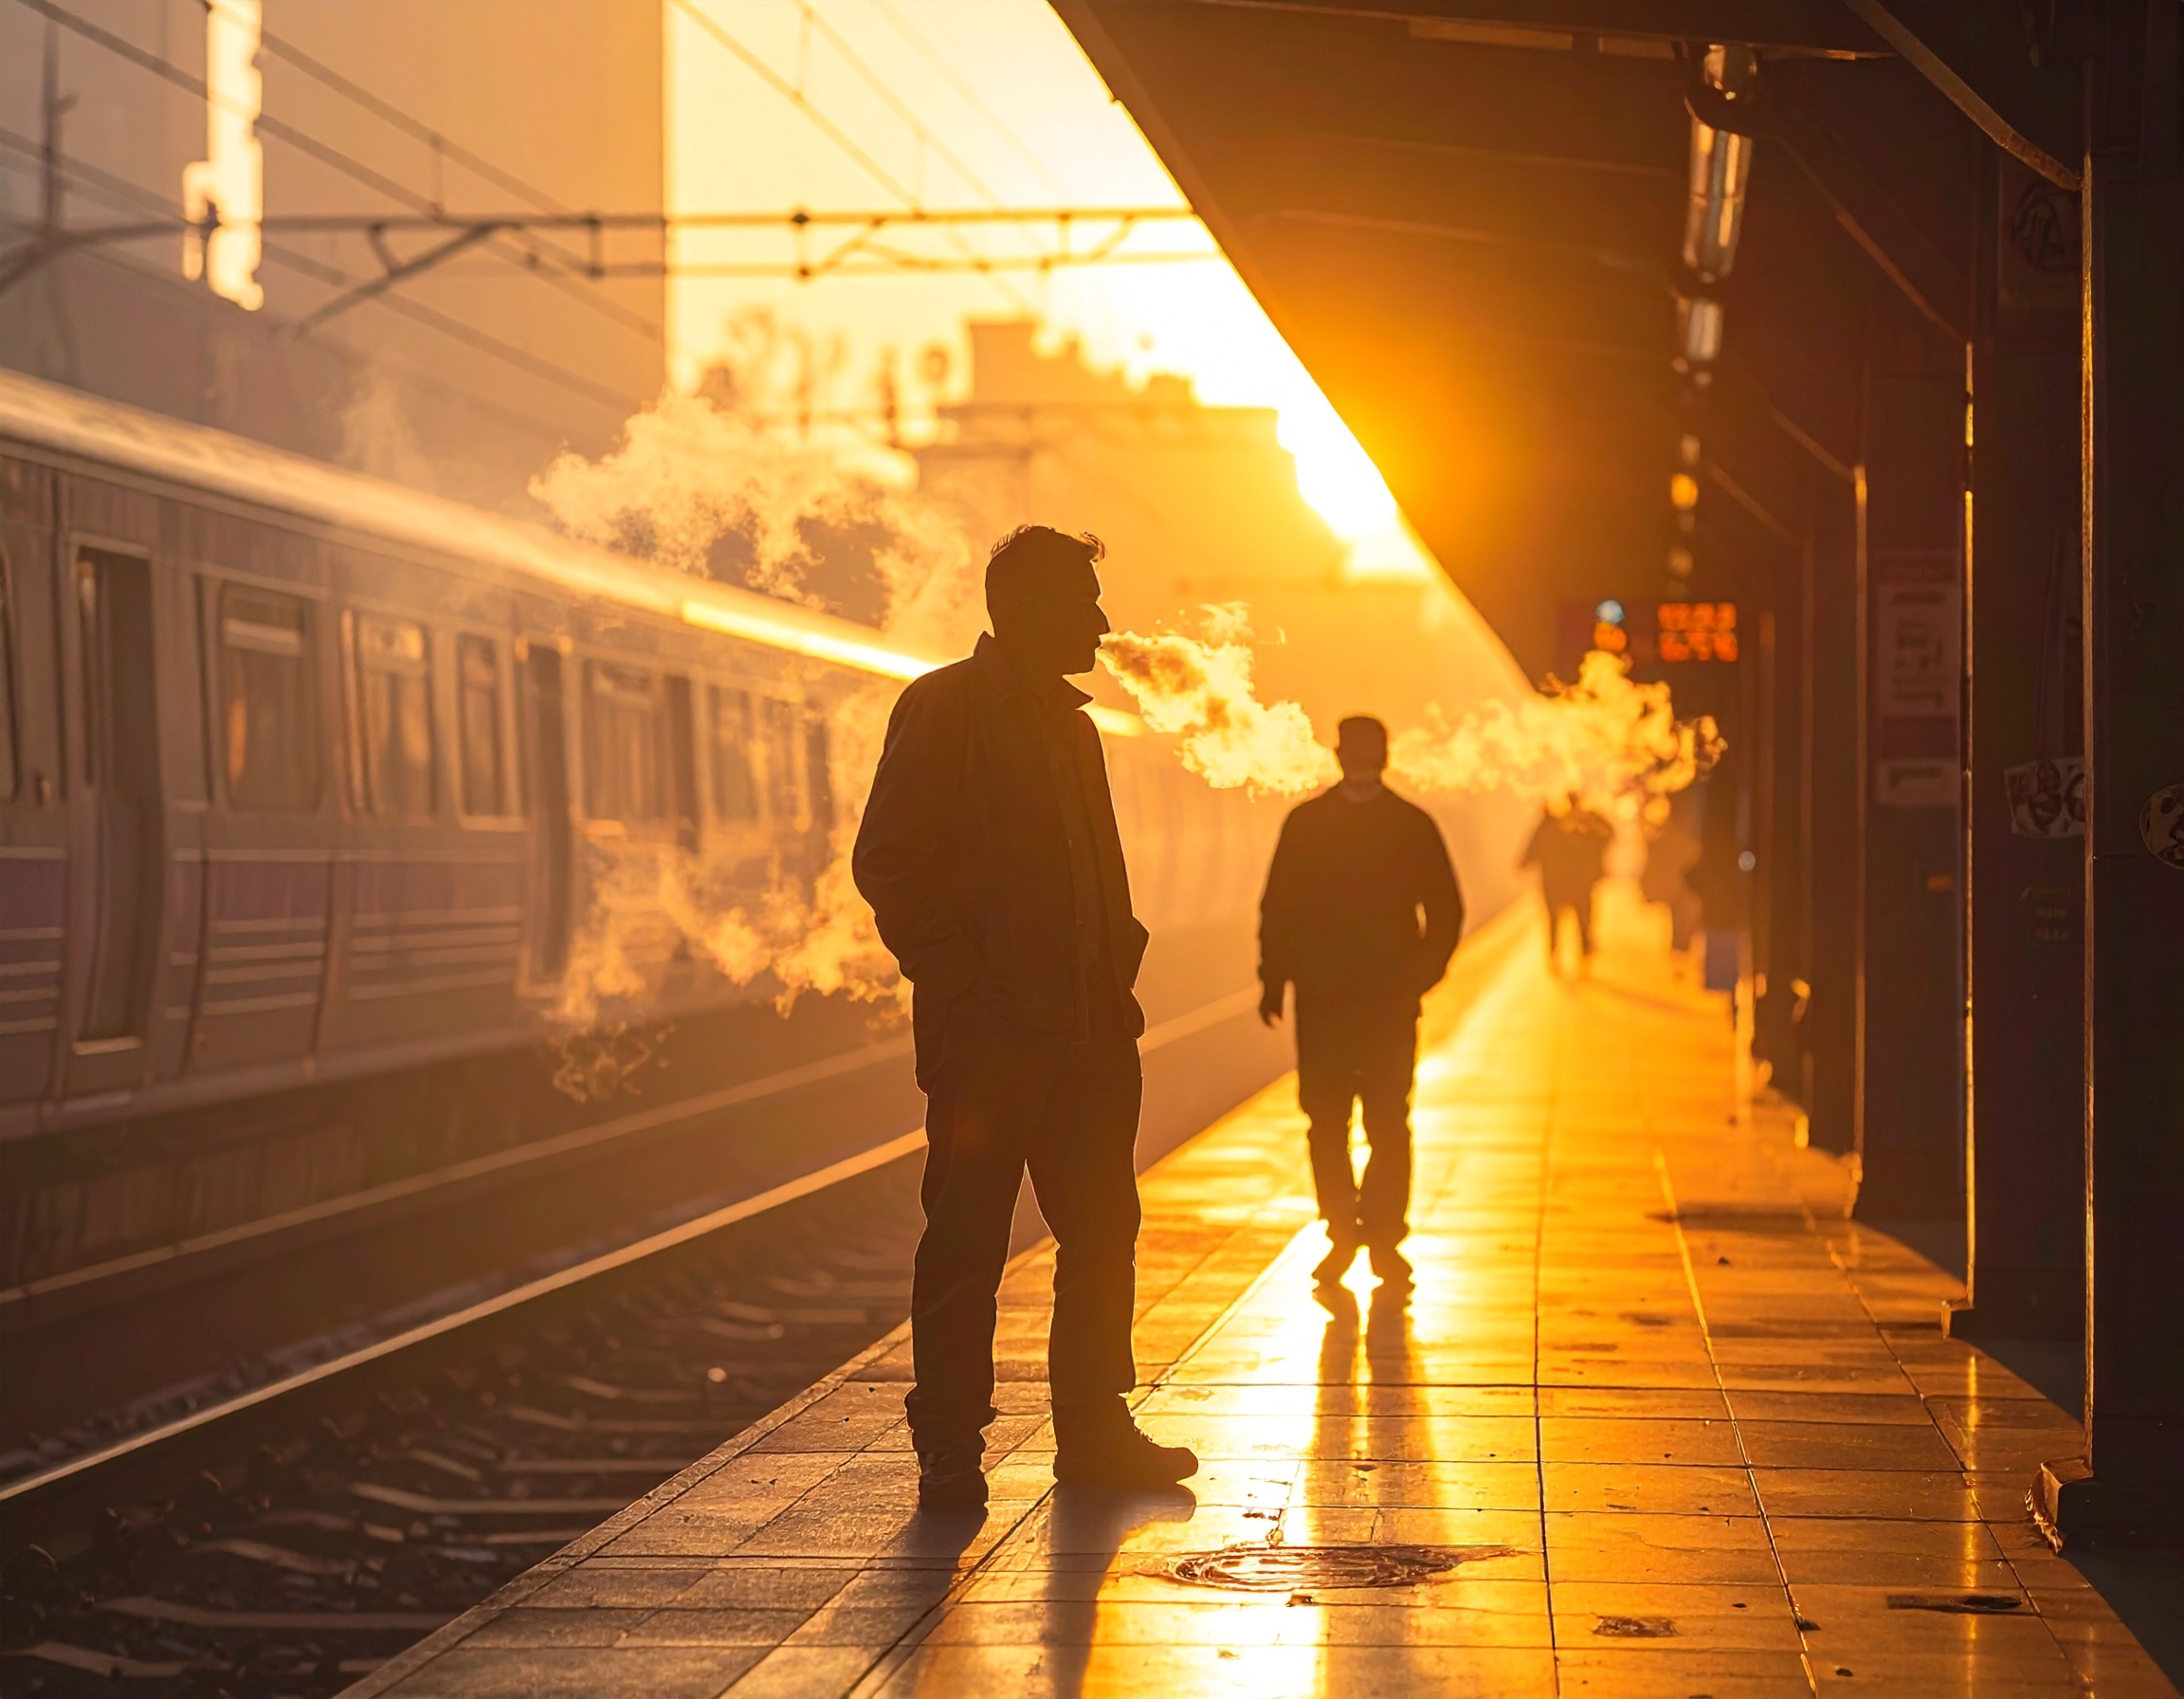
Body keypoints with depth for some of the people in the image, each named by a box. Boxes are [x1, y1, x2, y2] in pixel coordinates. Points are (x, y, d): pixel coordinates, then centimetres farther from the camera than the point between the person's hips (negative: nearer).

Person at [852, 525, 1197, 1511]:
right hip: (990, 1033, -8)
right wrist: (963, 987, -14)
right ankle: (948, 1450, 2)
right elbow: (887, 865, -12)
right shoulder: (946, 710, -6)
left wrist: (1118, 976, 12)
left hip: (1086, 1026, 8)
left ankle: (1094, 1430, 18)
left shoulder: (1068, 723, 19)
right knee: (966, 1244, -3)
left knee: (1102, 1235, 9)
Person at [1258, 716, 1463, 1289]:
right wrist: (1274, 978, -1)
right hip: (1321, 999, 1)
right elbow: (1278, 904, 8)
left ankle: (1384, 1239, 3)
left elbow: (1445, 909, 9)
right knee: (1325, 1121, 1)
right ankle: (1341, 1235, 10)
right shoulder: (1305, 823, 7)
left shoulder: (1413, 826, 5)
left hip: (1390, 1000, -1)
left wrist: (1422, 974, -2)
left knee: (1388, 1123, -4)